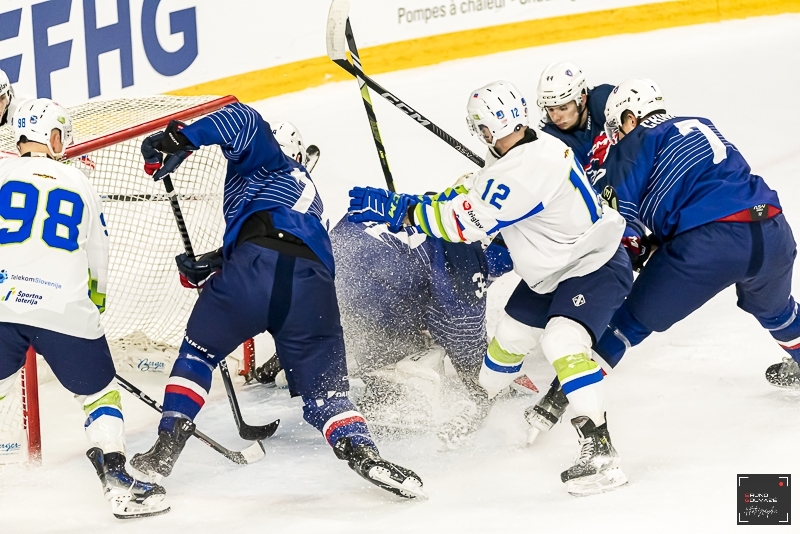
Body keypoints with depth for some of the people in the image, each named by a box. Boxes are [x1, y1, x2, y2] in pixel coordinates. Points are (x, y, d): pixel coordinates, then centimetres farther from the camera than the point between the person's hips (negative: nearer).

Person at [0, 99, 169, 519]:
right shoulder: (79, 186, 15)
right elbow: (99, 266, 21)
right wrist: (91, 306, 36)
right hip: (66, 311, 0)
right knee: (100, 394, 16)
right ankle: (118, 485, 5)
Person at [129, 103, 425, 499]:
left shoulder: (261, 162, 24)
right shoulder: (305, 189, 42)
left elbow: (244, 121, 1)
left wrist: (181, 138, -2)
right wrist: (207, 268, 37)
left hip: (257, 265, -4)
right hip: (312, 283, 5)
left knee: (198, 351, 18)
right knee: (325, 388, 12)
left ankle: (167, 445, 12)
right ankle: (361, 451, -13)